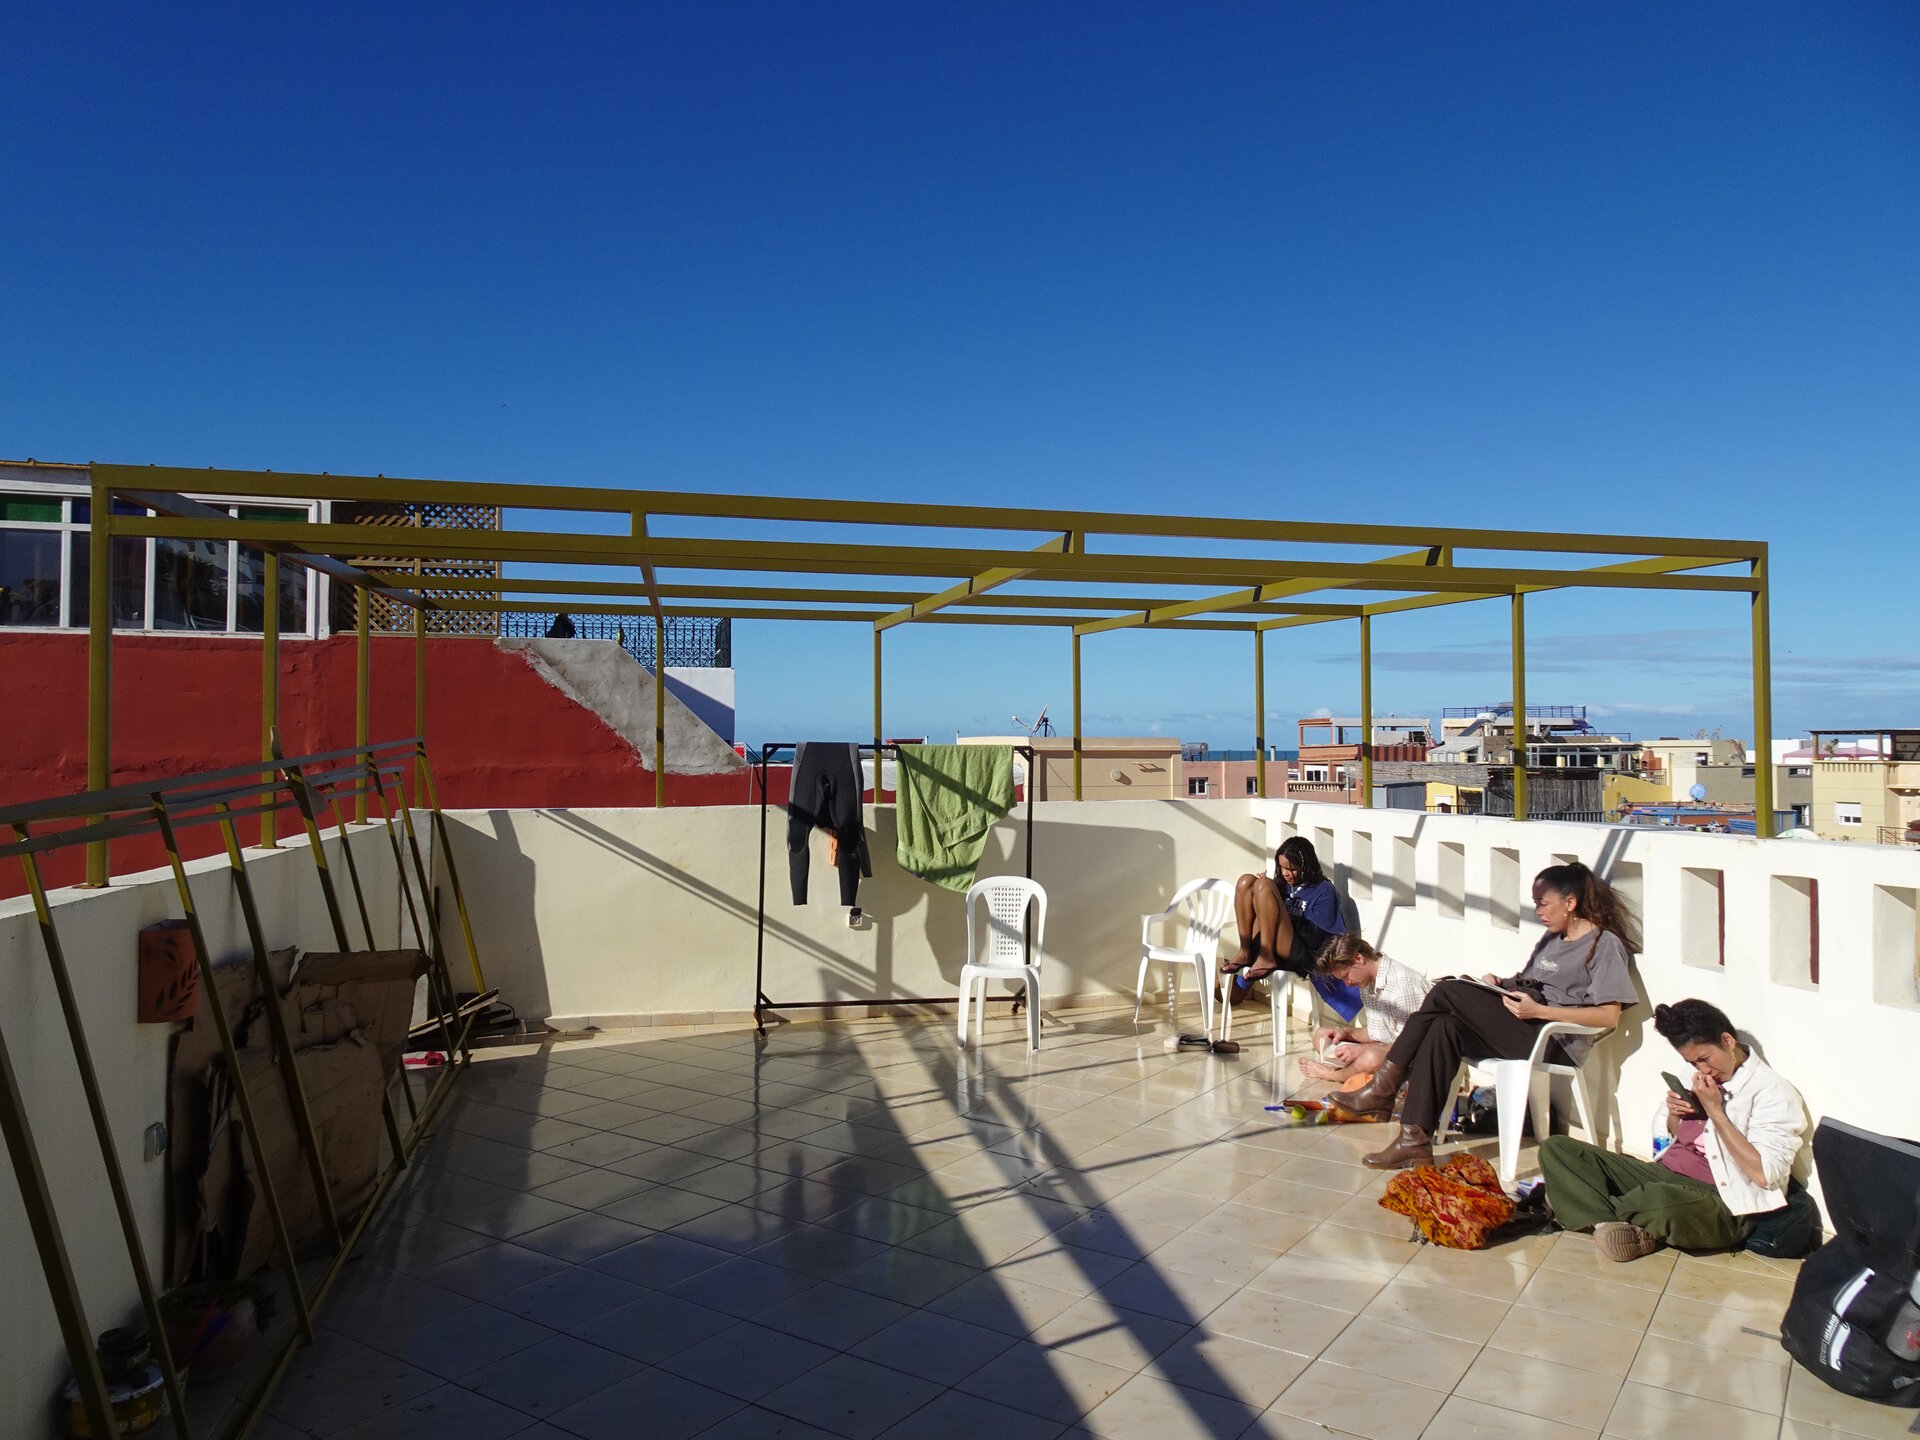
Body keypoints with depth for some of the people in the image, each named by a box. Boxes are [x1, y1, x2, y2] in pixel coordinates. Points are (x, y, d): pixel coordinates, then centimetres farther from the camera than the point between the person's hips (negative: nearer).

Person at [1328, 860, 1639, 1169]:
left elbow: (1609, 1016, -12)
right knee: (1444, 1028, -21)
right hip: (1525, 1032, 8)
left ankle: (1383, 1089, -18)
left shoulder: (1605, 944, -1)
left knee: (1446, 993, -20)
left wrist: (1538, 1010, -20)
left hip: (1555, 1043, -8)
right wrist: (1498, 984, 4)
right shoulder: (1552, 939, 25)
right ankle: (1415, 1139, -23)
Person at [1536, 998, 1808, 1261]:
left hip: (1722, 1204, -7)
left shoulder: (1772, 1092, -7)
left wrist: (1715, 1110, -15)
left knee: (1662, 1200, -44)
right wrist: (1675, 1113, 4)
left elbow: (1764, 1175, -16)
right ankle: (1623, 1228, -27)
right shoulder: (1699, 1077, 14)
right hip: (1665, 1174, 8)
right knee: (1555, 1148, -9)